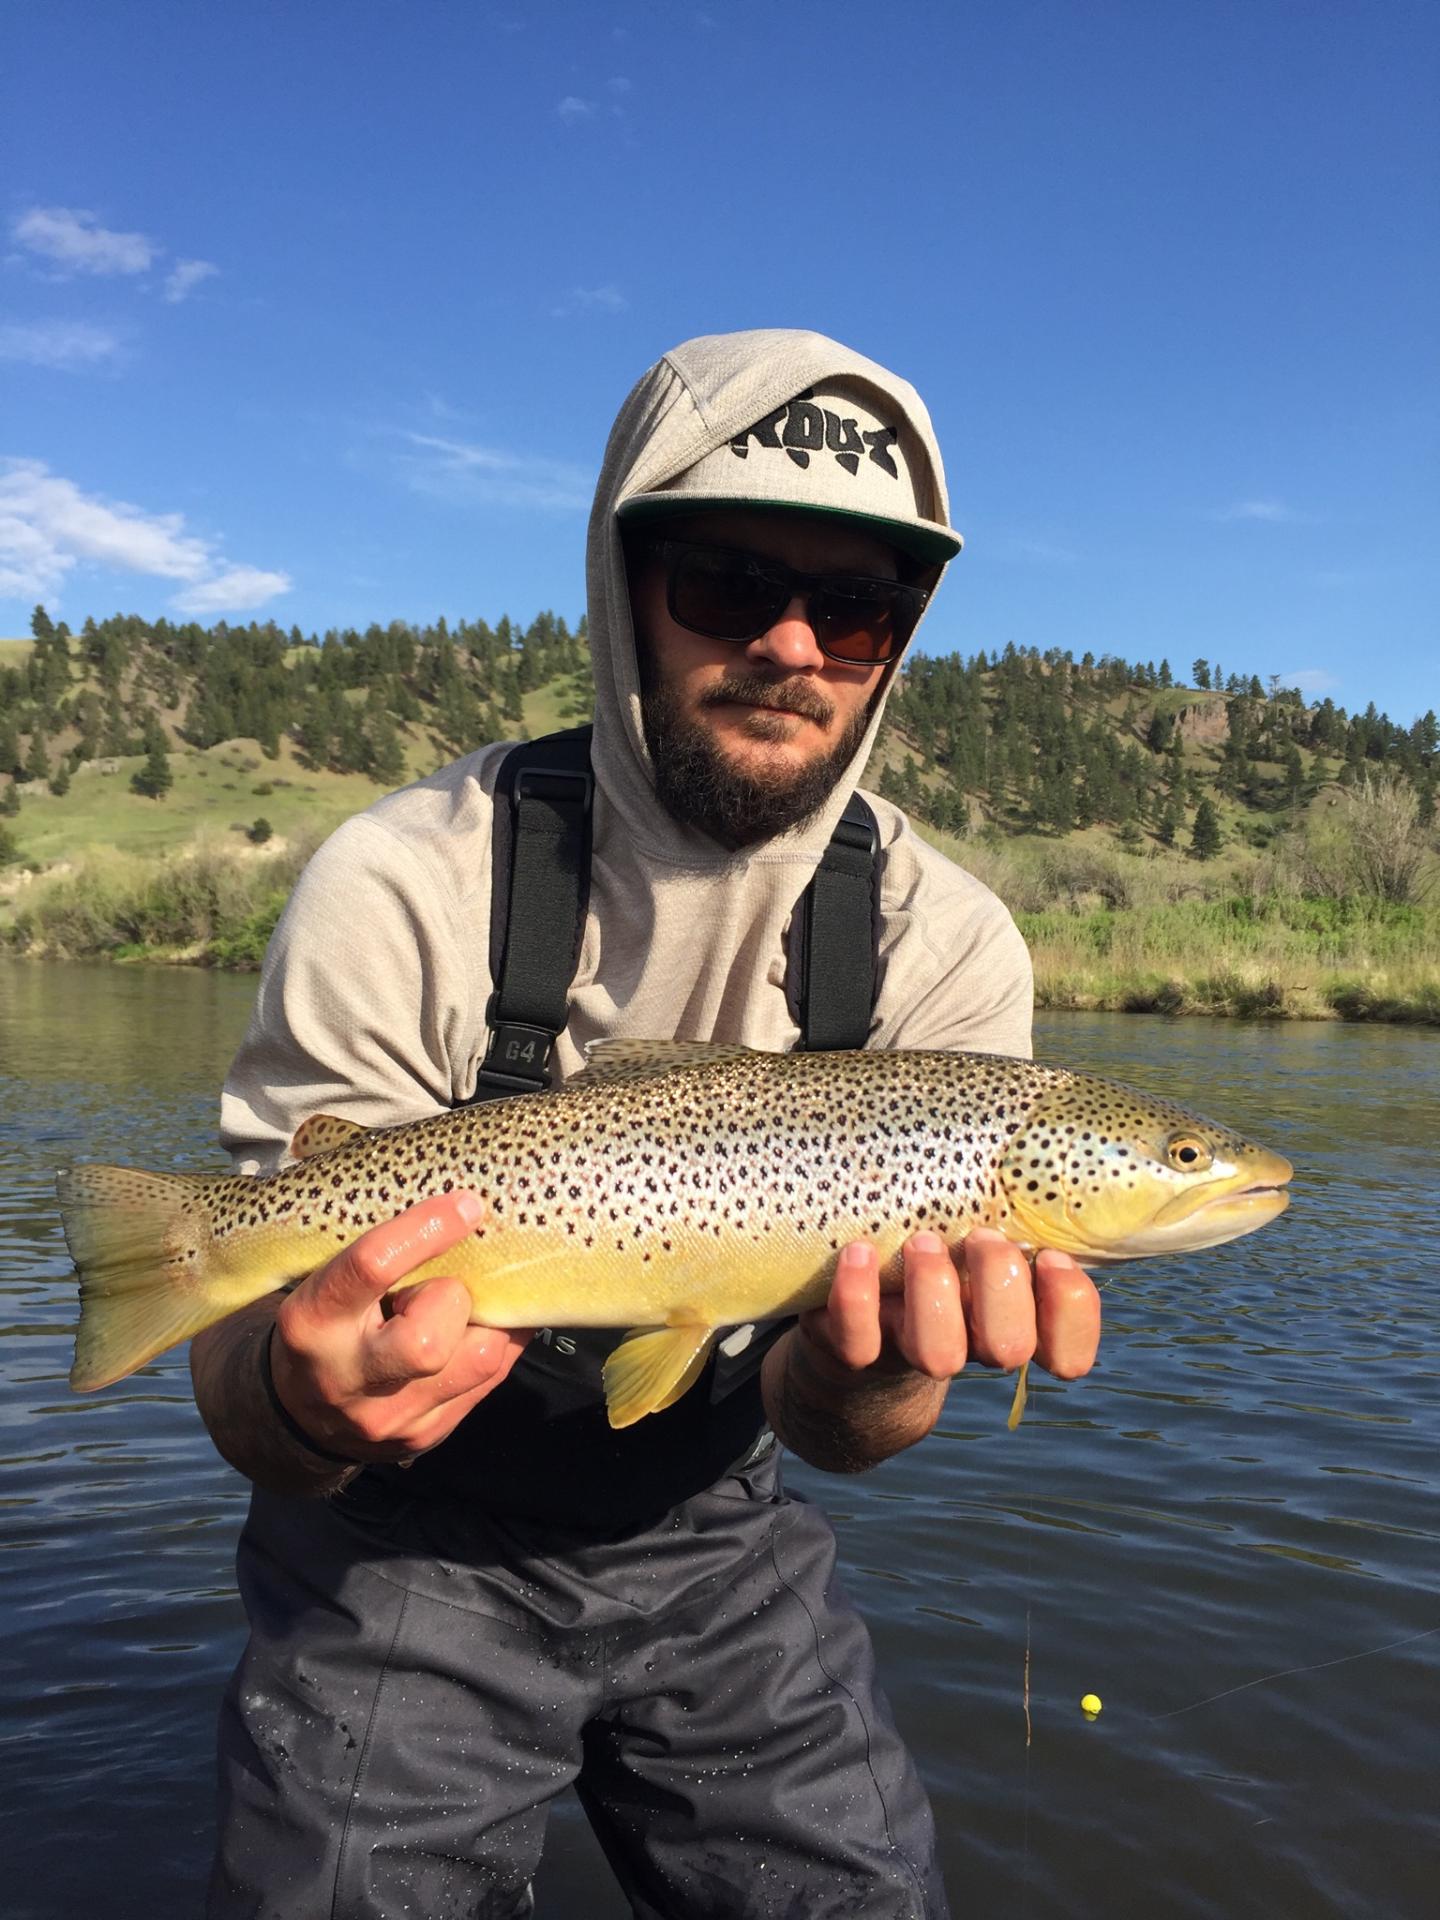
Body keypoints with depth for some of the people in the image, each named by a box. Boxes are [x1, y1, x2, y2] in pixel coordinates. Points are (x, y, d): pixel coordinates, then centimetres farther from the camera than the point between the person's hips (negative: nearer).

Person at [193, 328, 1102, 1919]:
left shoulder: (945, 946, -14)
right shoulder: (404, 891, -22)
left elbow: (817, 1426, -13)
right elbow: (243, 1407, -19)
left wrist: (873, 1361, -36)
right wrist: (303, 1394, -42)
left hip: (712, 1539, 3)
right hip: (411, 1544, -2)